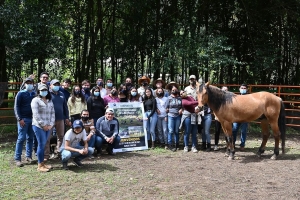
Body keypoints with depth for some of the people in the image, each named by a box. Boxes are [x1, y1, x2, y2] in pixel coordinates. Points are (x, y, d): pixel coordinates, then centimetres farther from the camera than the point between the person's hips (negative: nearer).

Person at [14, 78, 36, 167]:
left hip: (33, 119, 4)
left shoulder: (34, 94, 10)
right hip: (23, 119, -4)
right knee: (21, 139, -5)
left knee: (30, 138, 9)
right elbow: (16, 107, -5)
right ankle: (17, 159, -1)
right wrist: (19, 119, -14)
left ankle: (29, 156, 18)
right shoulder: (20, 94, -2)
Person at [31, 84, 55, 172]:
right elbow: (36, 114, -11)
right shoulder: (35, 100, -3)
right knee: (41, 144, -7)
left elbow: (52, 113, 13)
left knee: (43, 144, 10)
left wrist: (51, 124, 0)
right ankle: (40, 165, 0)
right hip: (39, 126, -6)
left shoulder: (50, 101, 17)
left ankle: (42, 163, 17)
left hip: (48, 126, 6)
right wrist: (43, 125, -12)